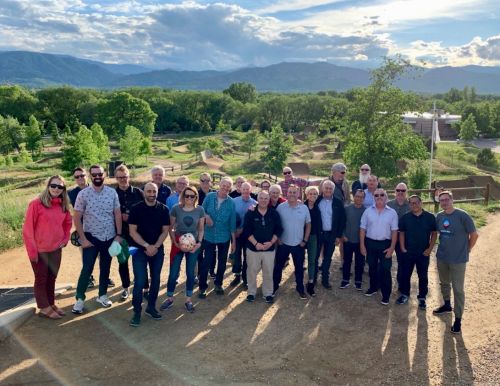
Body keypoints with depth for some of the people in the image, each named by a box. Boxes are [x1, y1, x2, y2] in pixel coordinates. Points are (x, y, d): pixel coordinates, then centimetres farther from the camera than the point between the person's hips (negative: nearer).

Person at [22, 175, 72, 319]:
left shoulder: (63, 206, 2)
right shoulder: (36, 204, -15)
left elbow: (68, 223, 20)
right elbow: (27, 229, -14)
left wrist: (65, 239, 8)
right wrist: (32, 251, -15)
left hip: (56, 249, 5)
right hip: (40, 250, -5)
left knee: (52, 278, 17)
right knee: (41, 279, 10)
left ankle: (51, 304, 32)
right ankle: (44, 308, 22)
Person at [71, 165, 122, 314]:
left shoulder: (112, 192, -3)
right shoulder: (83, 194, -9)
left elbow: (117, 214, 2)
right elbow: (76, 218, -7)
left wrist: (119, 235, -3)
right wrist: (83, 239, -10)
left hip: (109, 237, 3)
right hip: (91, 237, -2)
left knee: (105, 268, 14)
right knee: (87, 269, -1)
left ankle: (102, 295, 29)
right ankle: (80, 298, 13)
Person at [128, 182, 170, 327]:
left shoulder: (163, 209, -1)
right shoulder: (136, 209, -7)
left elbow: (165, 231, 0)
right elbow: (132, 231, -9)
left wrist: (155, 246, -12)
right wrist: (147, 246, -17)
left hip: (158, 250, 3)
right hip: (139, 249, -3)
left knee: (155, 279, 10)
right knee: (140, 281, -6)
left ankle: (151, 307, 26)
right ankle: (137, 311, 7)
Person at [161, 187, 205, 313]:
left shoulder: (200, 210, -3)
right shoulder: (176, 208, -7)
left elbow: (201, 229, 4)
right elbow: (171, 227, -2)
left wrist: (199, 242, -9)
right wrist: (175, 242, -12)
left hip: (193, 244, 1)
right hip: (178, 244, -1)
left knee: (190, 273, 7)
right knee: (173, 272, 2)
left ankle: (188, 300, 21)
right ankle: (169, 298, 21)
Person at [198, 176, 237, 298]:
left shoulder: (231, 202, -6)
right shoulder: (209, 196, -6)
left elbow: (232, 223, -2)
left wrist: (234, 241, 0)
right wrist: (206, 216, -17)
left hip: (224, 237, 1)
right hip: (209, 236, -1)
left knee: (222, 262, 13)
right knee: (207, 262, 1)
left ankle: (218, 284, 32)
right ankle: (202, 287, 14)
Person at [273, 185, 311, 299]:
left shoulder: (304, 208, -4)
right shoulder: (281, 207, -7)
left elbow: (308, 225, 4)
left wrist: (305, 240, 0)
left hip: (299, 244, 1)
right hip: (283, 243, -1)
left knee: (299, 267, 13)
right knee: (278, 266, 11)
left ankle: (300, 288, 28)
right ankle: (275, 286, 27)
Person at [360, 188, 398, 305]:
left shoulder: (392, 212, -2)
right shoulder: (368, 211, 0)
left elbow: (394, 231, -2)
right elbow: (362, 229, 2)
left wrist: (392, 247, -8)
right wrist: (362, 245, -2)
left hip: (385, 244, -2)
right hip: (370, 243, 2)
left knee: (385, 270, 0)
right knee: (372, 267, 16)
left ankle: (386, 295, 9)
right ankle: (373, 287, 35)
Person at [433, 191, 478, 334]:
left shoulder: (462, 215, -16)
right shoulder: (439, 216, 0)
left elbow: (474, 234, -8)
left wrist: (467, 249, -1)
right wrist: (444, 247, 11)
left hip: (458, 259, -5)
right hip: (441, 257, 5)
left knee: (458, 289, 1)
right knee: (444, 283, 22)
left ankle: (458, 319, 11)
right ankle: (447, 305, 44)